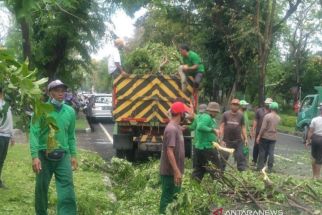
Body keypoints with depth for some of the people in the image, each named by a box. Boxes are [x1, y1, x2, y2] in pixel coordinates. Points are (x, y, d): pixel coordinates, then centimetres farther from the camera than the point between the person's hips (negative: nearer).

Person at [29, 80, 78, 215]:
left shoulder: (70, 111, 6)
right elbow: (34, 134, -10)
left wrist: (73, 155, 10)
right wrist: (35, 156, -18)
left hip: (63, 156, 2)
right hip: (44, 156, -2)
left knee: (67, 191, -6)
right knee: (41, 189, 12)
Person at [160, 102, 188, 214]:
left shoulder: (177, 127, 9)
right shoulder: (171, 129, -20)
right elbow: (169, 151, -25)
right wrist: (177, 171, -25)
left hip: (174, 171, 10)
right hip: (170, 172, -10)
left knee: (174, 197, 18)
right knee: (168, 198, 0)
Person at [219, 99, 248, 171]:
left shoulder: (241, 115, 4)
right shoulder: (225, 114, 0)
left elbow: (243, 127, 7)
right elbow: (222, 126, -1)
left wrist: (246, 138, 0)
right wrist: (221, 139, -7)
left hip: (238, 141, 1)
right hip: (227, 140, -1)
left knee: (240, 156, 3)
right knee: (224, 156, 5)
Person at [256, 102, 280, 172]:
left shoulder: (267, 116, -14)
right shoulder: (278, 118, 4)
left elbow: (263, 127, -16)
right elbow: (276, 127, 13)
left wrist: (259, 136, -12)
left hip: (265, 136, -4)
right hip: (273, 137, 4)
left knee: (262, 152, 5)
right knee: (271, 153, 5)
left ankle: (260, 167, 8)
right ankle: (270, 168, 7)